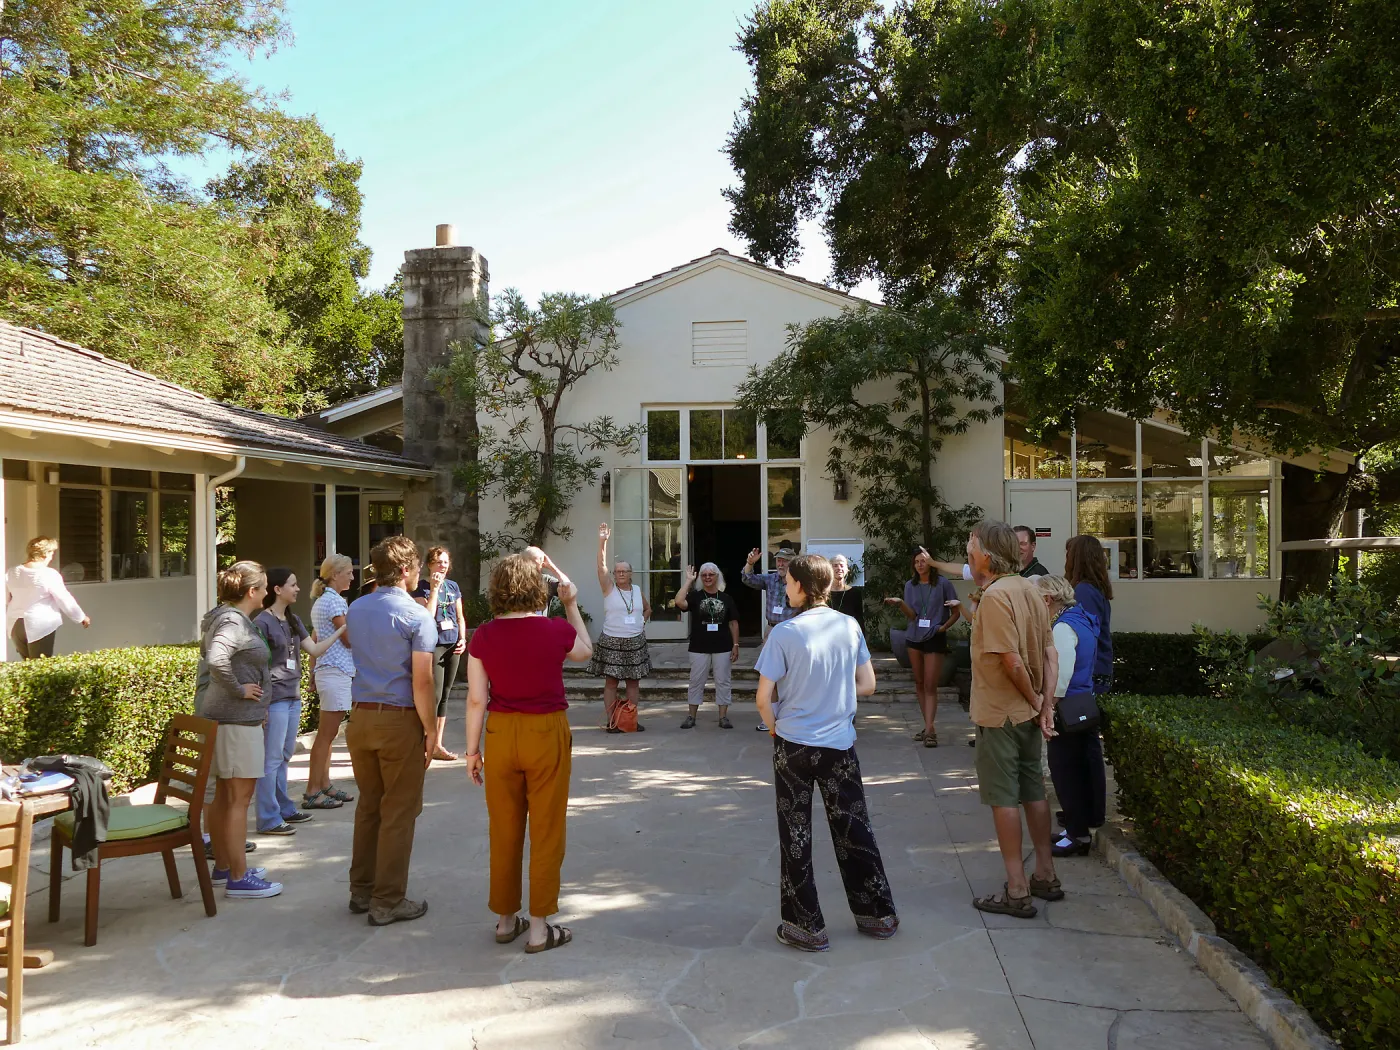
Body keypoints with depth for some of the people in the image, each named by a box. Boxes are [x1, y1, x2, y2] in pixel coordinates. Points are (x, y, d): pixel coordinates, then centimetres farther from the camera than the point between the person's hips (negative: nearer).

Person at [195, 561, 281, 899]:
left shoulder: (224, 617, 13)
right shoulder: (234, 621, -18)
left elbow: (210, 659, 22)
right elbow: (217, 659, -35)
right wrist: (238, 689, -22)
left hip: (220, 716, 10)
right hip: (236, 719, -10)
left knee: (224, 794, 17)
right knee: (239, 797, -5)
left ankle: (223, 866, 27)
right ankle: (238, 878, 0)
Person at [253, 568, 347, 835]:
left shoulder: (293, 620, 12)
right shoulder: (263, 622, -12)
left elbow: (314, 650, 12)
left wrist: (341, 630, 5)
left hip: (293, 697, 8)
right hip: (274, 699, -8)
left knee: (285, 756, 16)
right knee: (272, 759, -3)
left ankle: (284, 808, 25)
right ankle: (269, 819, 2)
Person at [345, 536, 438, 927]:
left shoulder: (355, 610, 7)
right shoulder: (417, 617, -13)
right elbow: (422, 681, -17)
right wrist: (431, 729, -8)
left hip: (360, 717, 6)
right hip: (399, 720, -6)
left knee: (368, 806, 18)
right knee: (399, 813, 3)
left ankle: (361, 890, 26)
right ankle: (388, 902, 9)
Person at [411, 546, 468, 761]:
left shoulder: (453, 587, 12)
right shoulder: (421, 587, -4)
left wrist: (463, 639, 3)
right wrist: (434, 589, -17)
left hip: (453, 645, 6)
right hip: (434, 645, -6)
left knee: (445, 696, 9)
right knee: (434, 694, -8)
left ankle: (437, 744, 16)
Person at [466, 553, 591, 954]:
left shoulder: (483, 636, -5)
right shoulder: (557, 631, -10)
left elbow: (476, 699, -3)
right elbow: (585, 651, 14)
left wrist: (472, 750, 6)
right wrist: (571, 606, 16)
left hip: (501, 734, 3)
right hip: (546, 733, -2)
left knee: (504, 831, 16)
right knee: (546, 831, 8)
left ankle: (505, 920, 28)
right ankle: (539, 928, 13)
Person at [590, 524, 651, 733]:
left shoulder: (638, 590, 8)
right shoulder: (609, 588, -2)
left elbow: (647, 608, 25)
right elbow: (601, 565, -16)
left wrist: (642, 622, 7)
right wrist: (602, 542, -26)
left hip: (635, 642, 4)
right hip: (612, 642, -4)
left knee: (633, 681, 7)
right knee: (611, 682, -2)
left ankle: (632, 719, 15)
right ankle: (611, 721, 2)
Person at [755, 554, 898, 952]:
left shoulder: (784, 633, -14)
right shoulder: (849, 626, -2)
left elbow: (763, 698, -12)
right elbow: (867, 684, 5)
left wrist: (775, 727, 6)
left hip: (794, 744, -3)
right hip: (840, 743, 4)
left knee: (795, 833, 9)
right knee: (853, 827, 16)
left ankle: (807, 926, 15)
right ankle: (877, 914, 26)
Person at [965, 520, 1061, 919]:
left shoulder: (995, 595, -21)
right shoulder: (1029, 589, 5)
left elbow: (1012, 661, -24)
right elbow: (1049, 653, 5)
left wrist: (1034, 699, -10)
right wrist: (1045, 702, 2)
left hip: (1000, 713, -8)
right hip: (1028, 713, 8)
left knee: (1003, 798, 1)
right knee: (1033, 791, 16)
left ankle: (1016, 892, 7)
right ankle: (1045, 876, 28)